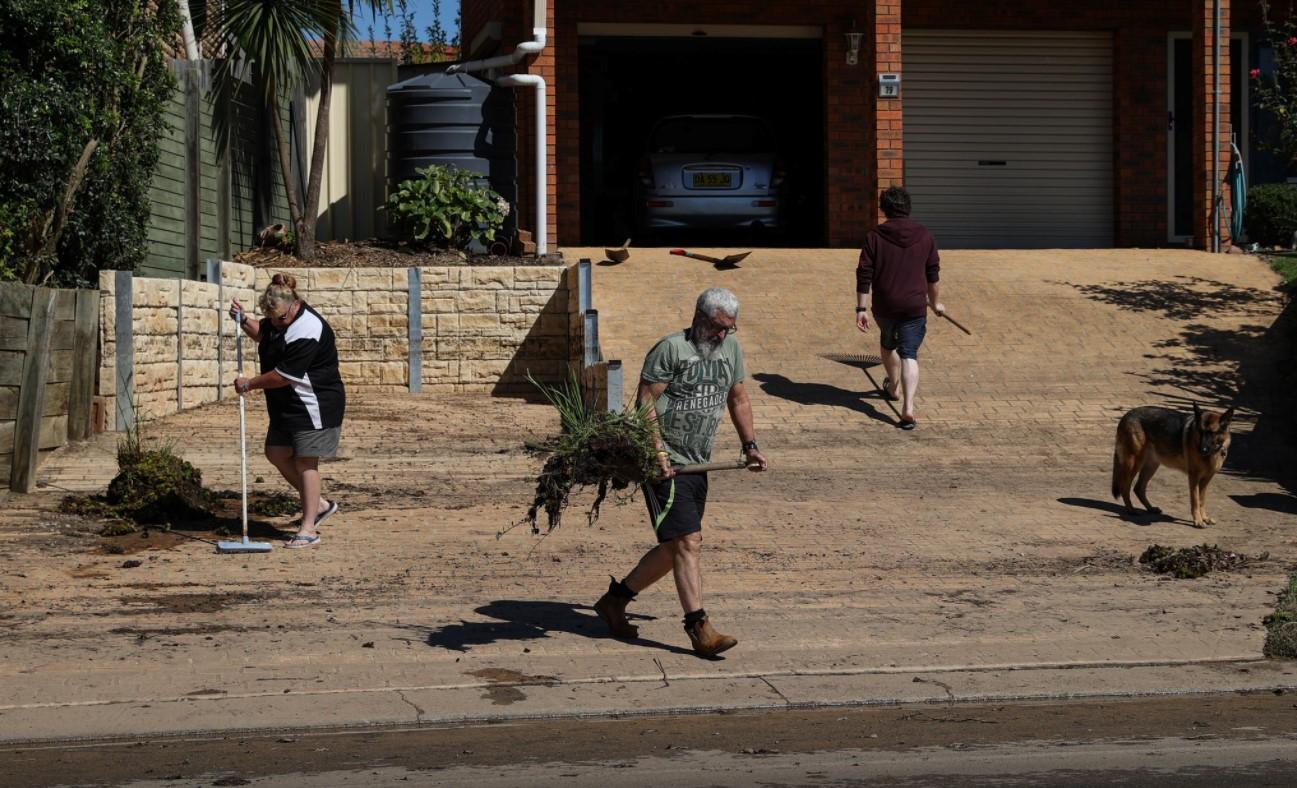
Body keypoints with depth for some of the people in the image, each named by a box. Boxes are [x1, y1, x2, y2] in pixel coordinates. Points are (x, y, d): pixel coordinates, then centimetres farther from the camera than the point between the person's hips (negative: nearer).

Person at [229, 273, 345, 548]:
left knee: (305, 462, -6)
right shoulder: (281, 318, 5)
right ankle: (319, 504, 23)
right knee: (276, 453, 11)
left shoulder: (307, 332, -25)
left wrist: (249, 384, -11)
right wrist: (243, 320, 6)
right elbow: (261, 333, 28)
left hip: (314, 406, -10)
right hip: (286, 405, 10)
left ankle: (308, 529, 1)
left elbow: (283, 376, -24)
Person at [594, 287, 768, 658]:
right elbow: (645, 402, -13)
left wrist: (749, 444, 14)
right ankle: (700, 630, -13)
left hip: (698, 465, 8)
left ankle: (615, 598, 26)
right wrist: (658, 451, -21)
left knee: (676, 547, 11)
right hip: (666, 464, -8)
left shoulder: (731, 348, 12)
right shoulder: (671, 348, -11)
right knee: (687, 542, -14)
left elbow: (738, 399, 23)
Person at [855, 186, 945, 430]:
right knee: (909, 355, -1)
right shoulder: (925, 236, 3)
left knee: (887, 343, 27)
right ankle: (908, 408, -18)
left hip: (884, 306, 0)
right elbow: (933, 274, 8)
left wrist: (861, 308, -3)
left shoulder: (874, 236, -3)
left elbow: (864, 275, -6)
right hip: (915, 306, 0)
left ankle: (892, 387, 50)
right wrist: (936, 302, 21)